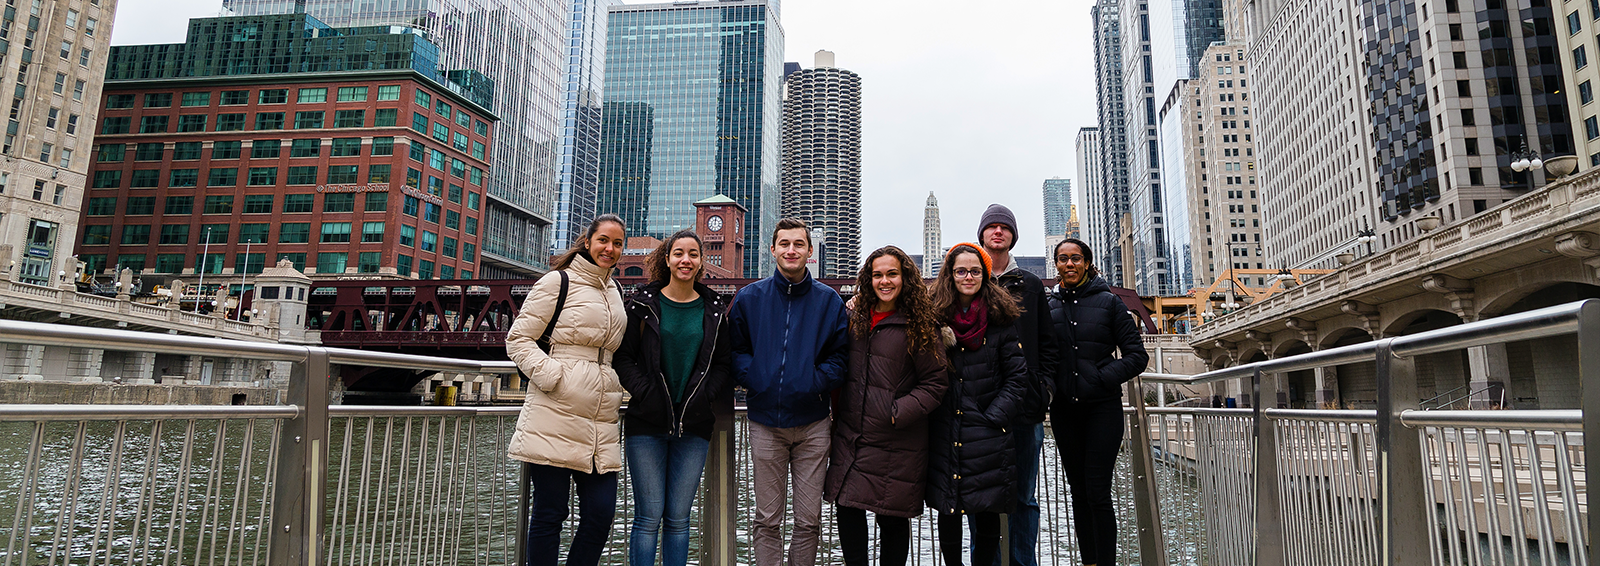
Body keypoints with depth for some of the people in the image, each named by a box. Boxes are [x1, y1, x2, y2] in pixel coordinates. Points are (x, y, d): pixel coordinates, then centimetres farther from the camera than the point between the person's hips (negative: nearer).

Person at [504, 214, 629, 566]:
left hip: (600, 423, 6)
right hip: (556, 419, -6)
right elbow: (518, 339, -2)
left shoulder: (615, 291, 20)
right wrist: (550, 375, -14)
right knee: (549, 513, 1)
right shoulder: (559, 282, 0)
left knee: (601, 514, 2)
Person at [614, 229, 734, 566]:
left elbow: (723, 363, 8)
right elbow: (622, 357, 0)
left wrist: (705, 396, -6)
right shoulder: (644, 303, 1)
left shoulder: (714, 308, 7)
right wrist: (644, 393, -11)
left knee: (678, 518, 7)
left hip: (694, 425, 2)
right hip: (647, 424, -1)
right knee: (649, 516, -1)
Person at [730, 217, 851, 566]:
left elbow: (841, 354, 2)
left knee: (809, 520, 8)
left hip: (813, 423, 0)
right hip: (765, 422, 0)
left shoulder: (828, 300, 4)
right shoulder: (749, 298, 5)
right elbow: (735, 350, 6)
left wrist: (818, 382, -12)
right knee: (767, 520, 7)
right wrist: (753, 379, -10)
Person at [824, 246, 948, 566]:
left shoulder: (919, 326, -6)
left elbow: (934, 384, -6)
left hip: (896, 442, -4)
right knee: (847, 510, 4)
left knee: (892, 518, 6)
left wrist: (898, 412, -16)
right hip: (851, 436, 4)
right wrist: (838, 414, 12)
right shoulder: (855, 318, 9)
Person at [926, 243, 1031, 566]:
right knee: (948, 510, 4)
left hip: (988, 438, -1)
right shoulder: (936, 317, 6)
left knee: (987, 512, 4)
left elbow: (1017, 377, -1)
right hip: (945, 435, 1)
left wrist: (992, 418, -7)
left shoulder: (1001, 319, 1)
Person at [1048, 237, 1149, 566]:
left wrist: (1102, 379, -11)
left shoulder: (1109, 302, 0)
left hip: (1102, 407, -3)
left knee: (1098, 492, -7)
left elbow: (1137, 355, -1)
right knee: (1079, 492, 10)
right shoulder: (1048, 306, 8)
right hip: (1064, 410, 3)